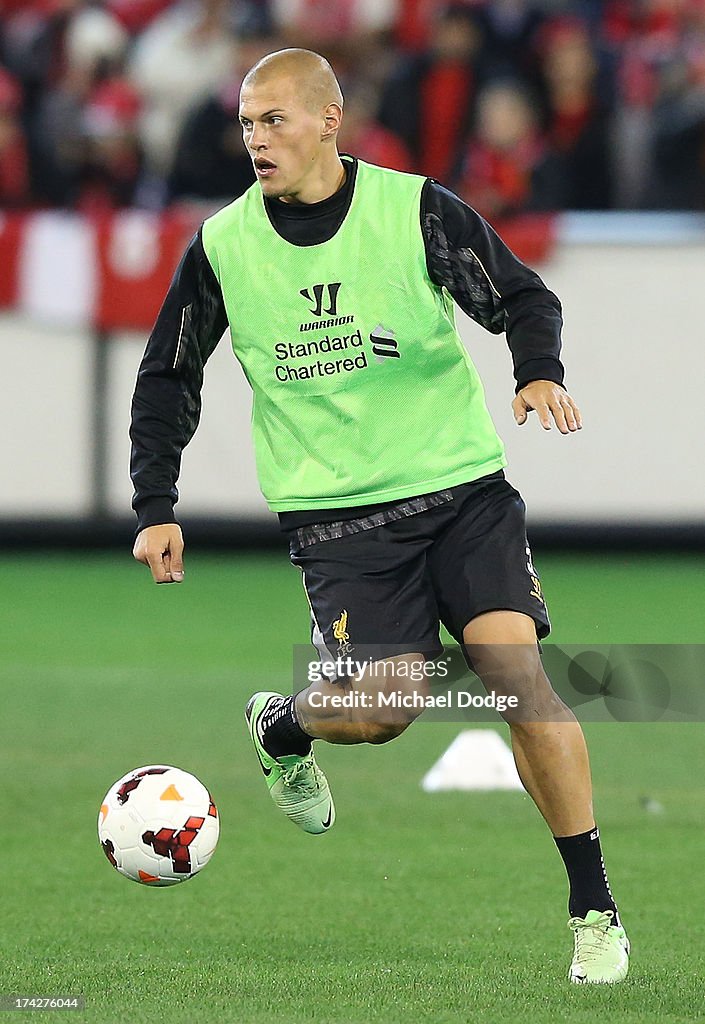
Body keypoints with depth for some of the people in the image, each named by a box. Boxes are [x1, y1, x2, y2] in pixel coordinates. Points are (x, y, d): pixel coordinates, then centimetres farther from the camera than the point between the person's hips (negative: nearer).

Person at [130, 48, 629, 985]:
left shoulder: (417, 210, -4)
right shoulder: (221, 247, 1)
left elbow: (522, 297, 3)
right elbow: (168, 379, 11)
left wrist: (538, 371, -19)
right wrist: (156, 508, 4)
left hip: (463, 487, 0)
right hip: (338, 512, 0)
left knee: (516, 666, -17)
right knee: (381, 705, -18)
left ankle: (594, 908, -7)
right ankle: (280, 731, 20)